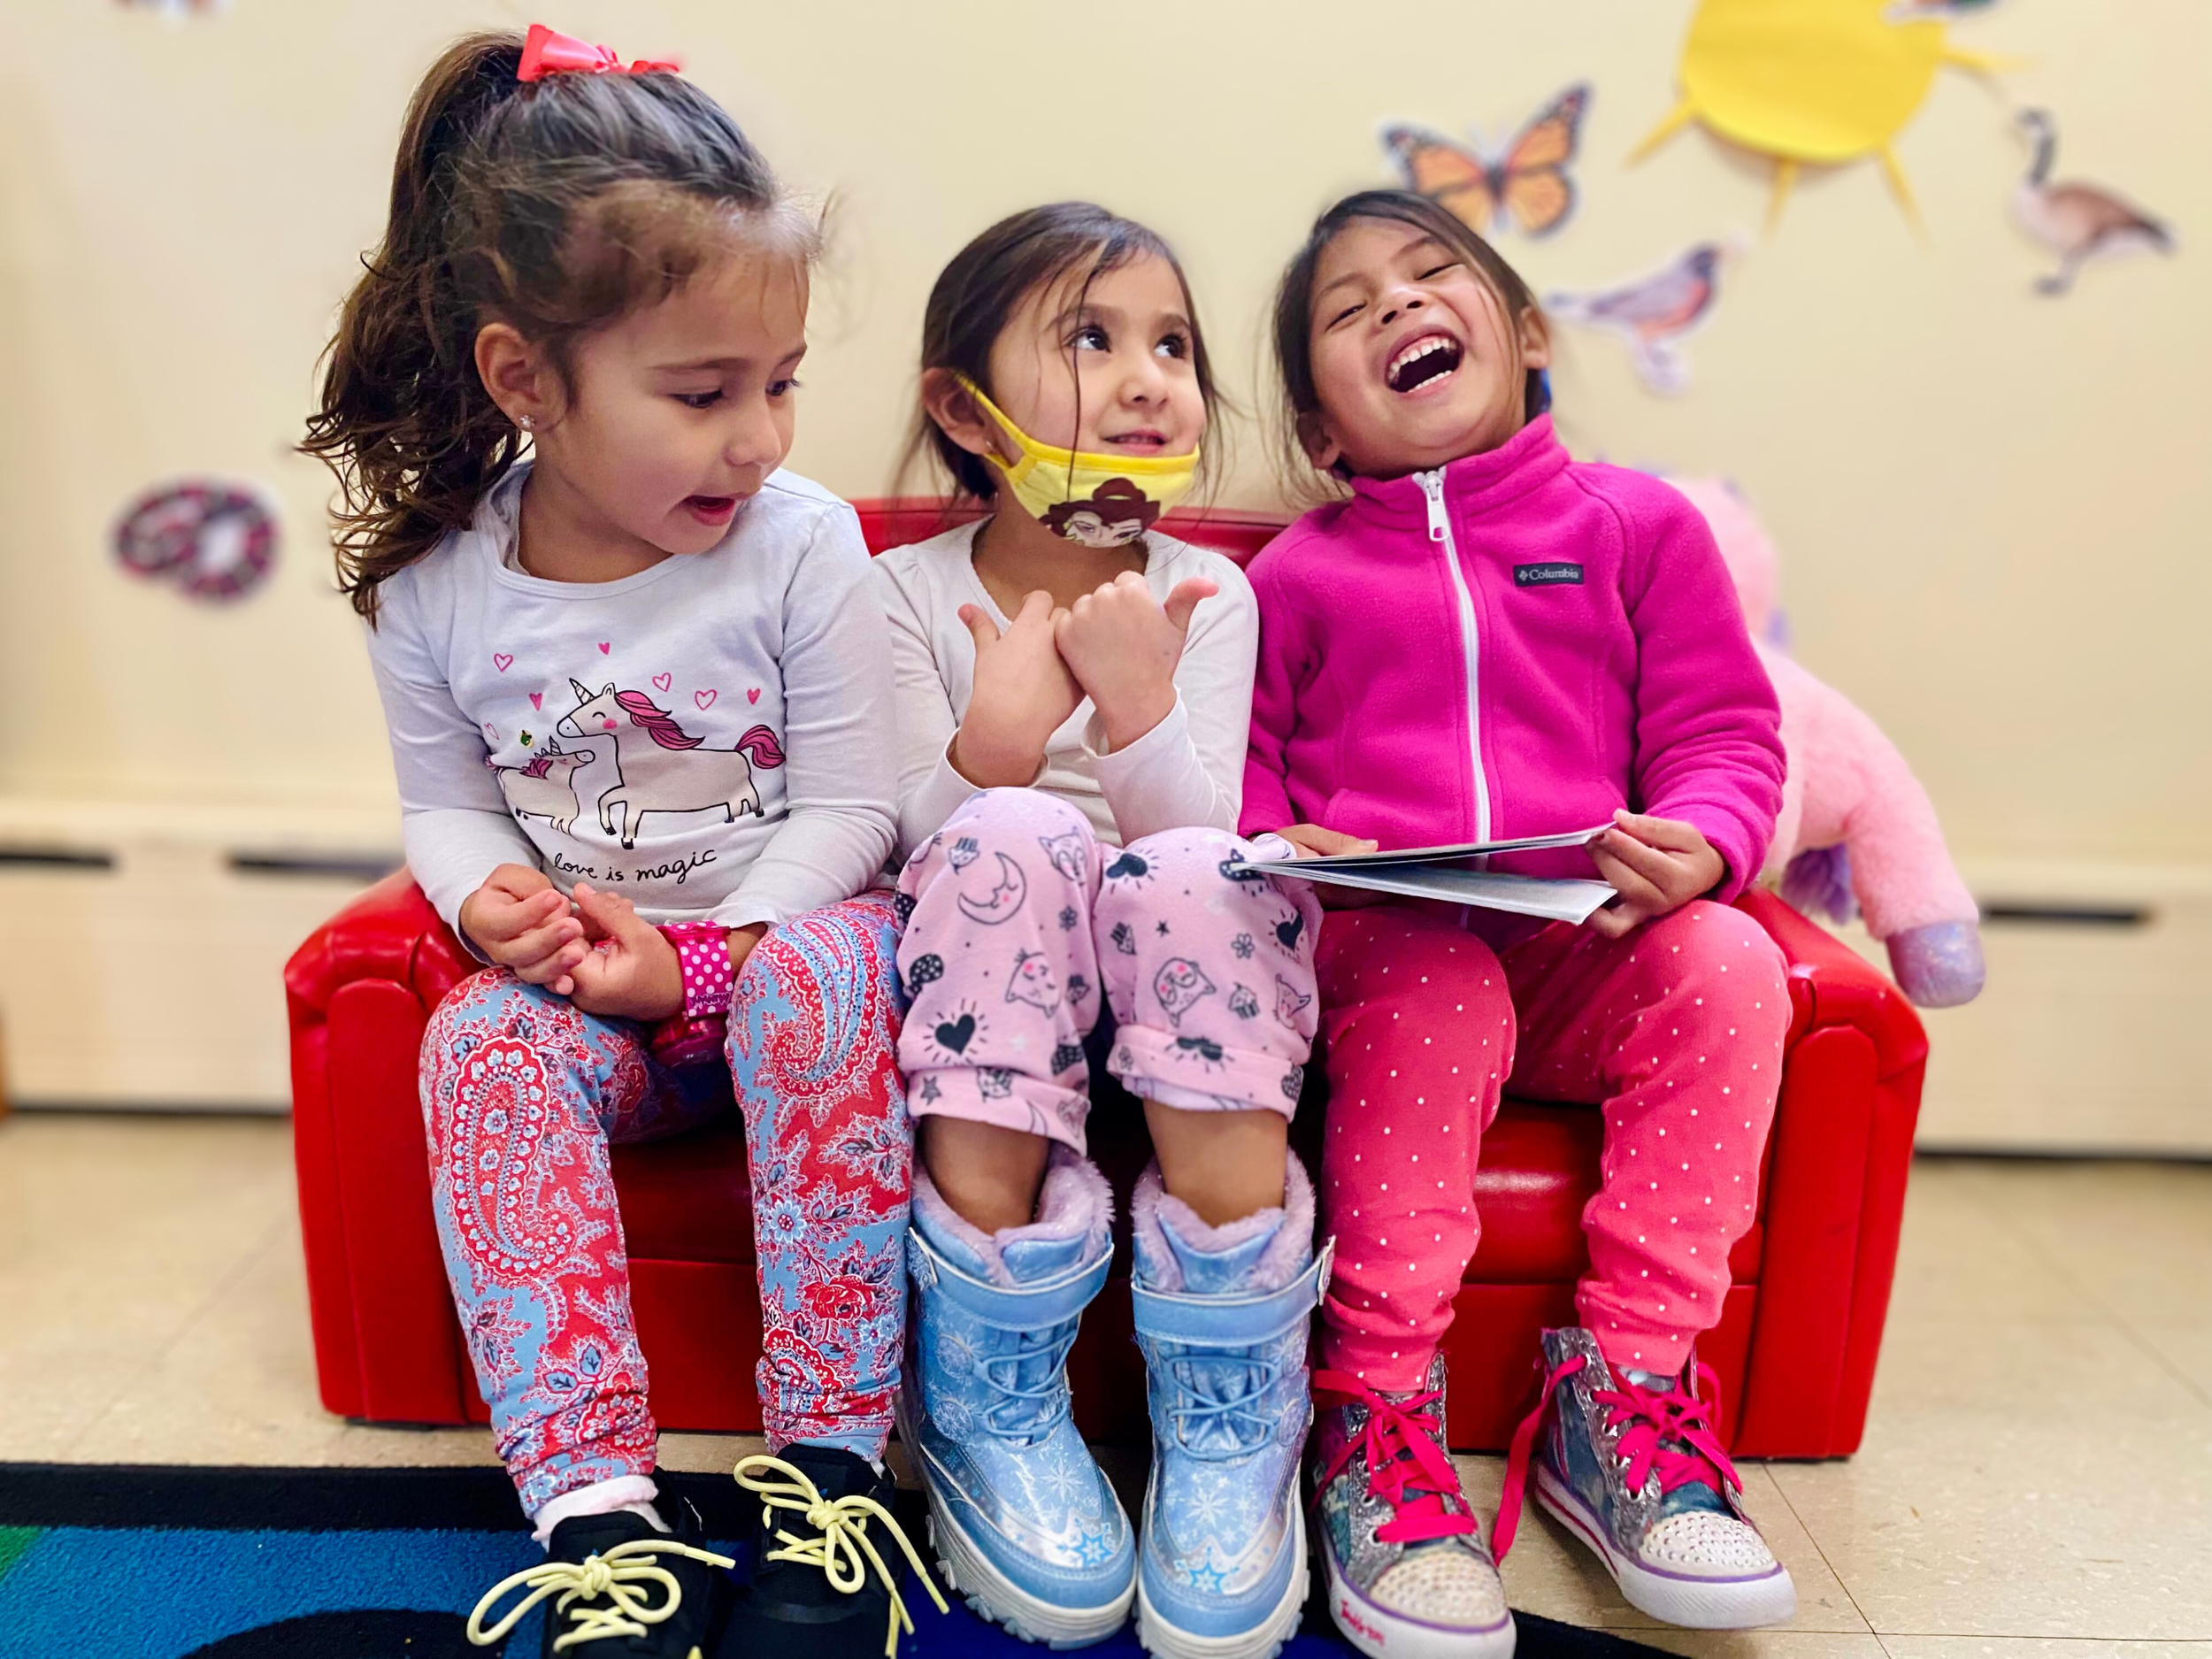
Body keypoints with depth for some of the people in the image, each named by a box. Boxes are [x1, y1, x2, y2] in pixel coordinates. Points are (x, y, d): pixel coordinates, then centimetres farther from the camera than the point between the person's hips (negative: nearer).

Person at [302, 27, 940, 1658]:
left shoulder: (802, 545, -12)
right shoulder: (435, 581, -4)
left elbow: (846, 813, -11)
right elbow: (445, 802, 8)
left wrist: (696, 959, -20)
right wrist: (488, 896, -15)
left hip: (785, 937, -2)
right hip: (580, 974, 3)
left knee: (822, 976, -33)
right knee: (485, 1047, -26)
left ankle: (834, 1454, -21)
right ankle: (596, 1508, -20)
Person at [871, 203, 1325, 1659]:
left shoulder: (1206, 593, 5)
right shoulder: (907, 593, 3)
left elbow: (1201, 838, -7)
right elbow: (921, 840, -6)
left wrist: (1139, 702, -25)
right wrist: (995, 736, -26)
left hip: (1169, 971, 1)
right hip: (986, 981, 0)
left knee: (1191, 878, -32)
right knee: (1011, 838, -32)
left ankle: (1232, 1425, -19)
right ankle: (991, 1407, -21)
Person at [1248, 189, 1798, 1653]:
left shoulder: (1638, 526, 16)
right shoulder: (1293, 574, 16)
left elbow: (1725, 733, 11)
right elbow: (1231, 766, 13)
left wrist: (1699, 843, -11)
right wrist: (1280, 853, -9)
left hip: (1590, 943, 2)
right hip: (1376, 934, -1)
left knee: (1728, 968, -28)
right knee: (1430, 993, -35)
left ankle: (1622, 1392, -18)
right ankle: (1377, 1417, -24)